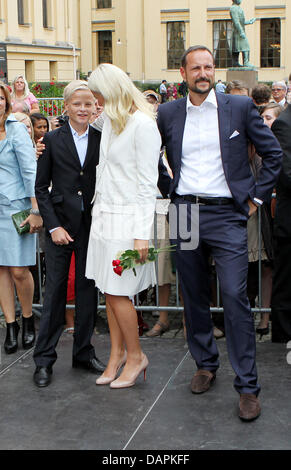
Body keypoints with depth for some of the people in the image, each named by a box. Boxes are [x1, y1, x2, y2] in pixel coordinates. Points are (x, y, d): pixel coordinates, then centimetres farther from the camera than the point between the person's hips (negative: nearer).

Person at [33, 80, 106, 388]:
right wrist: (53, 226, -7)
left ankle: (83, 353, 22)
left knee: (87, 290, 8)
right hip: (60, 224, -2)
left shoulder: (101, 140, 4)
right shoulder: (53, 140, 0)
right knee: (54, 291, 1)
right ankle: (44, 359, 11)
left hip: (92, 224, 2)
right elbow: (41, 188, 0)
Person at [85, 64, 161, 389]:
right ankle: (117, 353, 22)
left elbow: (148, 183, -15)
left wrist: (142, 234, -17)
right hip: (104, 215, 8)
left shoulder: (143, 124, -13)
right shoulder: (110, 119, 12)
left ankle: (135, 356, 14)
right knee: (108, 291, 10)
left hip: (127, 217, -8)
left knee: (118, 292, -3)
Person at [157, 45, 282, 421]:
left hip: (225, 214, -3)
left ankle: (247, 386, -2)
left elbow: (273, 153, 7)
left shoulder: (240, 107, 1)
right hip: (184, 213, 3)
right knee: (193, 296, 10)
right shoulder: (168, 114, 6)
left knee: (235, 296, -9)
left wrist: (257, 196, 3)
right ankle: (205, 364, 28)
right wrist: (166, 192, 13)